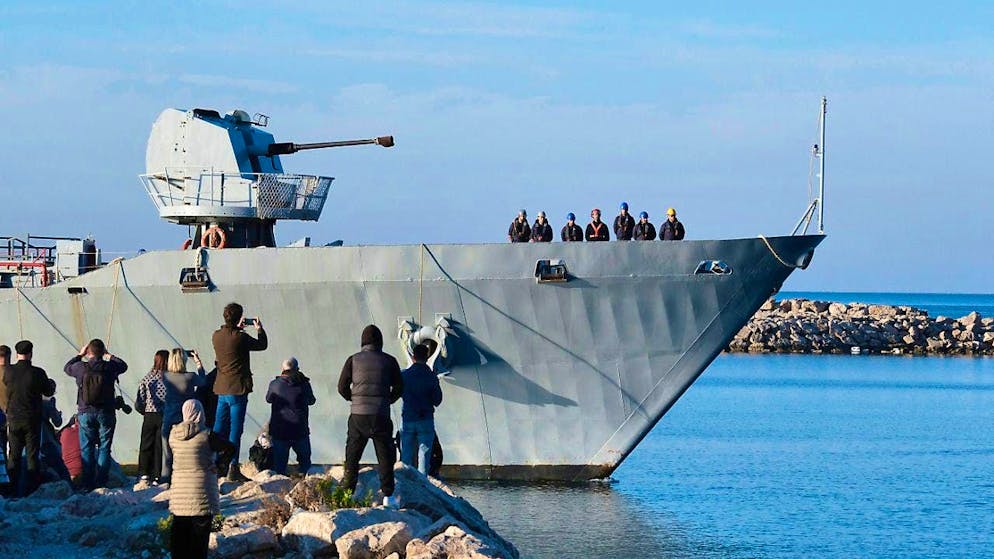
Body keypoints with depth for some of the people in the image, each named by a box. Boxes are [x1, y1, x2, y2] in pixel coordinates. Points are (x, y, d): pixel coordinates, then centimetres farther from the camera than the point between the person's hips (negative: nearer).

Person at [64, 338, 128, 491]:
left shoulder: (81, 367, -7)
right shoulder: (109, 367, -7)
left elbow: (67, 368, 16)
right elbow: (124, 366, 15)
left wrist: (80, 355, 22)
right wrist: (109, 355, 20)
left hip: (86, 413, 0)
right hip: (105, 413, 0)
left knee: (86, 449, 6)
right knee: (104, 448, 4)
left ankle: (87, 483, 2)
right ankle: (101, 482, 0)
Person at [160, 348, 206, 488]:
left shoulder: (166, 377, -7)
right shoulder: (190, 377, -13)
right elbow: (203, 381, 8)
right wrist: (198, 362, 14)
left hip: (168, 419, 2)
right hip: (186, 418, -2)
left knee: (167, 450, 9)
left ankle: (165, 480, 10)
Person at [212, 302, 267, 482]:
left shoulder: (216, 336, 3)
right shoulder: (240, 337, -15)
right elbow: (262, 345, -1)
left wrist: (238, 328, 31)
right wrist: (260, 329, 16)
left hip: (222, 389, 6)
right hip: (237, 389, -6)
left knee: (219, 428, 13)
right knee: (235, 429, -5)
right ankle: (233, 469, -8)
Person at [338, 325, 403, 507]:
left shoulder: (353, 360, 2)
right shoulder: (389, 361, 1)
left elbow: (342, 387, 3)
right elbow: (399, 388, 5)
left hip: (358, 415, 1)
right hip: (381, 415, -1)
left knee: (352, 456, 9)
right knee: (385, 456, 6)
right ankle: (388, 495, 3)